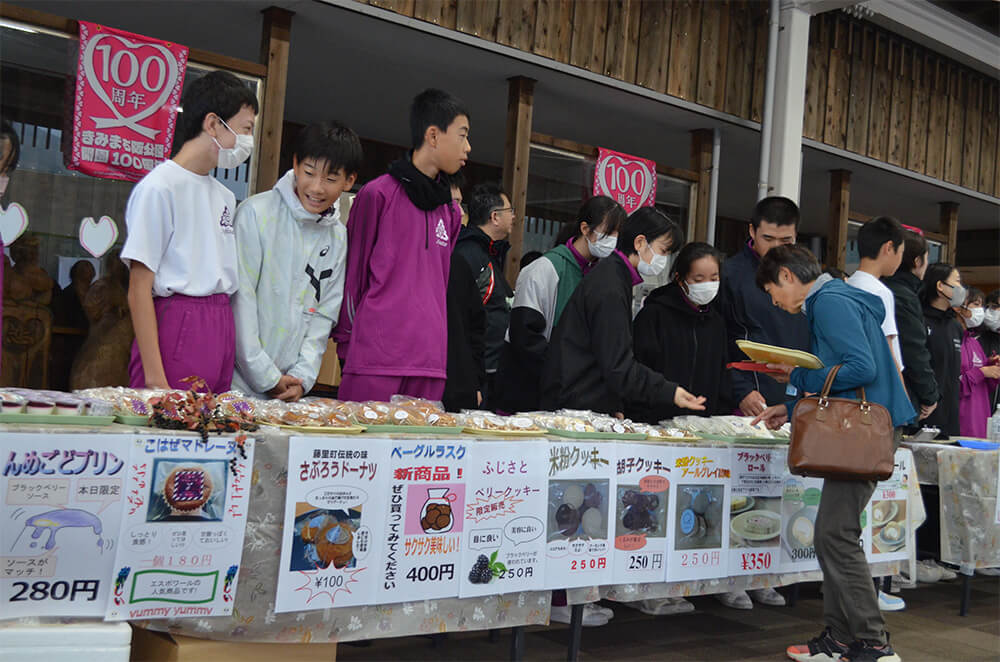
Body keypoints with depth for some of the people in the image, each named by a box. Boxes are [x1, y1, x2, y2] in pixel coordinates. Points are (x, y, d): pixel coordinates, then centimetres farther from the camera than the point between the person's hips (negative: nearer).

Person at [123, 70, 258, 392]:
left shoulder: (225, 196, 17)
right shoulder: (159, 187, -5)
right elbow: (139, 291, -9)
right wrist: (154, 377, -15)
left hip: (222, 330, 7)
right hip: (176, 328, -7)